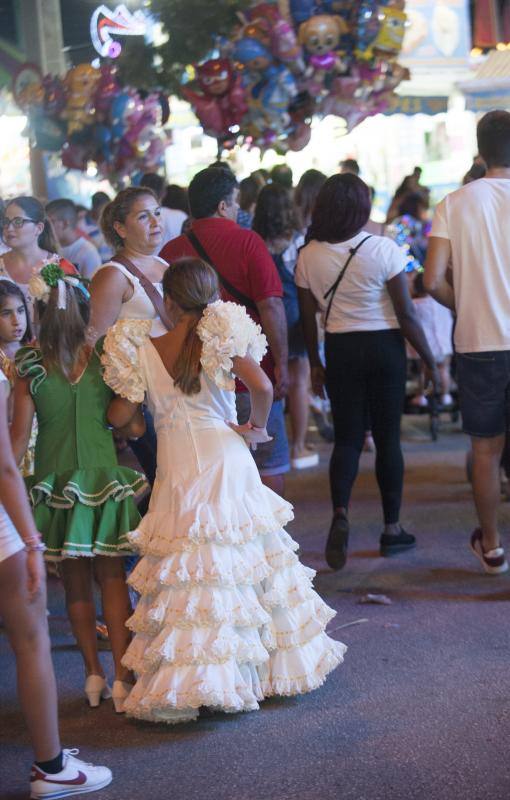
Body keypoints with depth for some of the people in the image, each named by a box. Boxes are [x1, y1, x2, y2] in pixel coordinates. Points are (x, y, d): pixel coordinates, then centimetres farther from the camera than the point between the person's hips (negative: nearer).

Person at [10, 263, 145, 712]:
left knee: (75, 582, 13)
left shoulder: (30, 367, -7)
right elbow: (129, 424, -10)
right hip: (105, 474, 0)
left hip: (55, 480, 1)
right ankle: (122, 678, 5)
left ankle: (94, 676, 19)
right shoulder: (104, 358, -8)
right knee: (112, 578, 8)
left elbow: (20, 435, -5)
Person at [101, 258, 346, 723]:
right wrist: (257, 426, 1)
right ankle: (280, 664, 20)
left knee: (187, 573, 3)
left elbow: (119, 415, 1)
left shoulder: (143, 351, 0)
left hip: (176, 475, 1)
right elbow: (261, 386, -17)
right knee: (242, 565, 11)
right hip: (226, 465, 0)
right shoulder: (222, 339, -5)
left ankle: (181, 681, 1)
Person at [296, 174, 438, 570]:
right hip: (384, 347, -2)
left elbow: (308, 318, 4)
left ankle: (340, 513, -13)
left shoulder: (309, 257, -3)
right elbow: (407, 315, -11)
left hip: (340, 350, 3)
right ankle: (392, 529, 17)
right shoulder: (383, 250, -14)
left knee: (347, 437, 11)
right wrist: (431, 361, -1)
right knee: (388, 438, 9)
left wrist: (315, 364, 17)